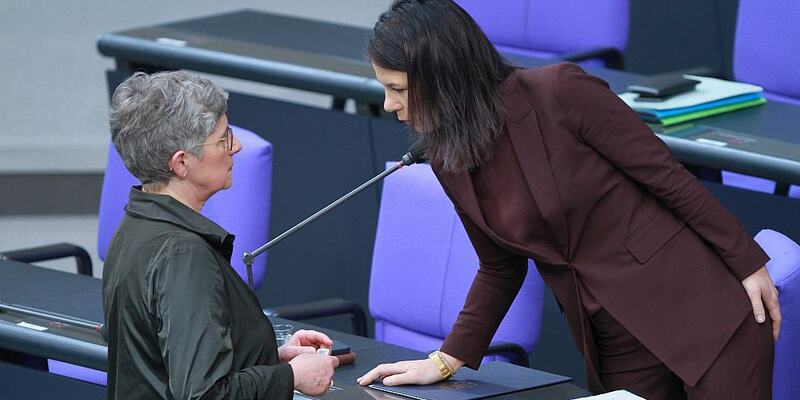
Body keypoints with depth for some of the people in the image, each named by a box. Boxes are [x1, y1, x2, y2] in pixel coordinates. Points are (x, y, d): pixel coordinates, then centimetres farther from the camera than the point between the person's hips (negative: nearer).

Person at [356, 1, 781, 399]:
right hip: (613, 341, 6)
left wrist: (747, 265, -7)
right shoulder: (447, 161, 2)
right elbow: (500, 269, 14)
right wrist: (446, 361, 7)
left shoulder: (560, 92, -17)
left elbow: (667, 177, -11)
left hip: (700, 308, -6)